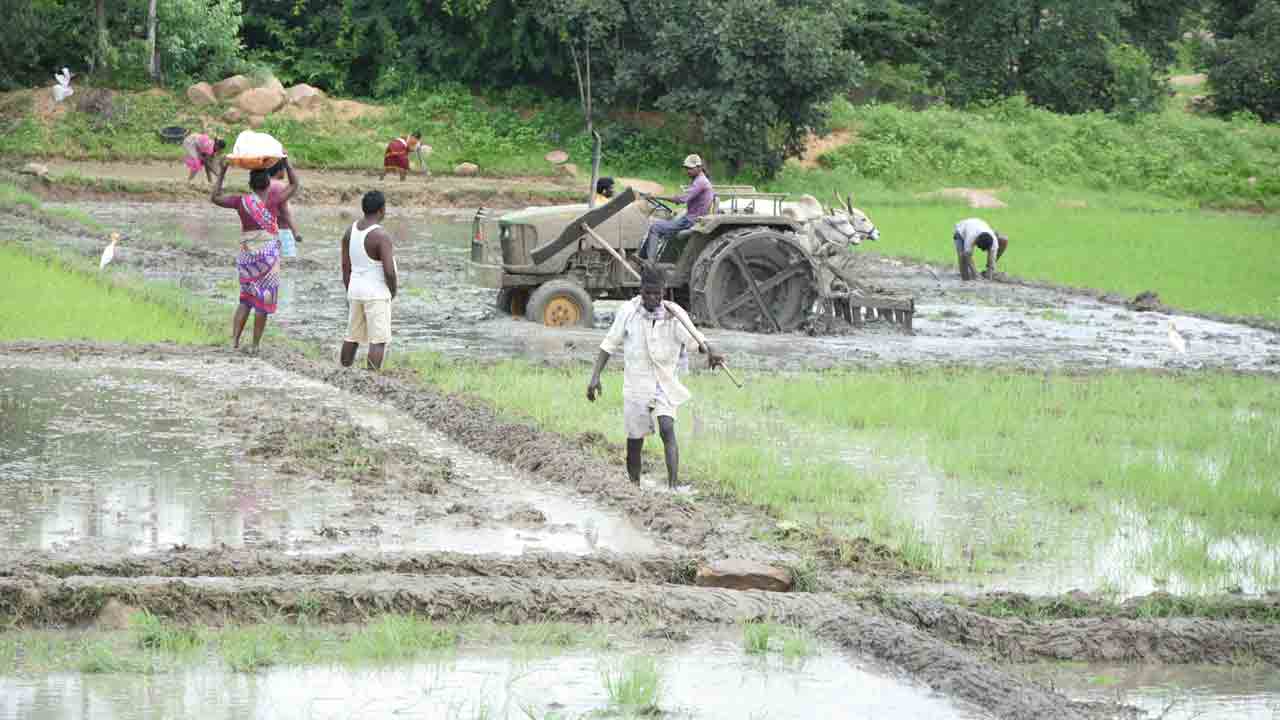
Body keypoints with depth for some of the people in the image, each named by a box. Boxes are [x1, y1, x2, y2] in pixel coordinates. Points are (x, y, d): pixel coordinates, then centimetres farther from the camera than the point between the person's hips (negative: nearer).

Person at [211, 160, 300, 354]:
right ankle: (255, 345, 5)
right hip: (268, 256, -3)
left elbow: (215, 198, 8)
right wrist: (286, 163, 10)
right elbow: (295, 185, 6)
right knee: (263, 301, 5)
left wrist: (221, 174, 10)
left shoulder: (242, 201, -4)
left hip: (247, 256, 3)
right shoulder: (273, 201, -9)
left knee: (245, 299, 17)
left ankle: (235, 339, 4)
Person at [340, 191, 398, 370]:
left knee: (352, 337, 17)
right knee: (378, 340, -4)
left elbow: (345, 265, 10)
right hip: (376, 293, -8)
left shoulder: (351, 230, 4)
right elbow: (389, 271, -21)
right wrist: (393, 290, -3)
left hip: (356, 290, 8)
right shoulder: (381, 235, -19)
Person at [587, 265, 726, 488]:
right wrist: (595, 376, -4)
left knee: (667, 430, -21)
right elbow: (609, 345, 3)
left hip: (664, 384, -1)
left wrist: (709, 352, -40)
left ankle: (672, 486, -27)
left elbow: (694, 337, -18)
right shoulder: (628, 312, -5)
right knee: (634, 441, 7)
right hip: (635, 384, 1)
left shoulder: (674, 314, -7)